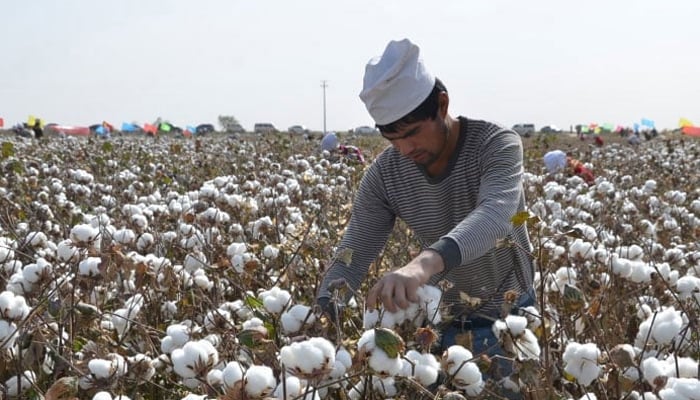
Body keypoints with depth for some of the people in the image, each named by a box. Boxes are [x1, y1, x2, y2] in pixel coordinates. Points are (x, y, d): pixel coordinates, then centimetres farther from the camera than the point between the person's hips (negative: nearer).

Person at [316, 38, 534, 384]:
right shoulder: (384, 174, -12)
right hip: (441, 319, 3)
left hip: (507, 316, -3)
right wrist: (322, 311, -31)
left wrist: (426, 261, -62)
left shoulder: (497, 145, -24)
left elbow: (494, 214, -43)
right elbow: (354, 252, -11)